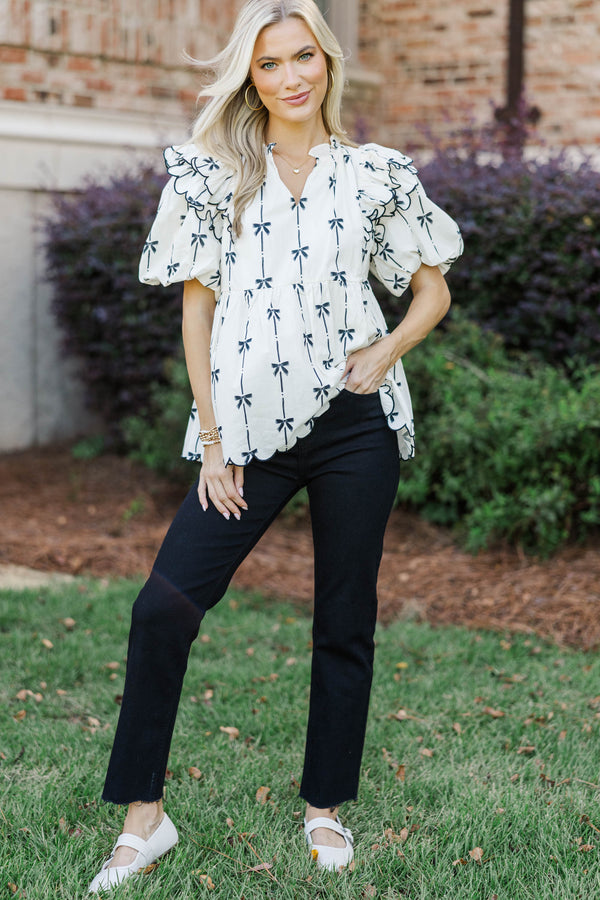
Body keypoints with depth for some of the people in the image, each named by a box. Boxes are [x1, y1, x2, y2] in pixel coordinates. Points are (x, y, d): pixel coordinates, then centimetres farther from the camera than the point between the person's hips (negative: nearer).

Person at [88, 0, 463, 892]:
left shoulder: (376, 173, 5)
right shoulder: (213, 174, 5)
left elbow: (434, 289, 14)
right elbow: (198, 308, 4)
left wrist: (385, 353, -5)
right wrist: (212, 439, -1)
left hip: (354, 423, 0)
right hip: (252, 427, 0)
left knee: (345, 622, 7)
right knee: (163, 605, -11)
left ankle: (326, 809, 23)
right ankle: (144, 817, 2)